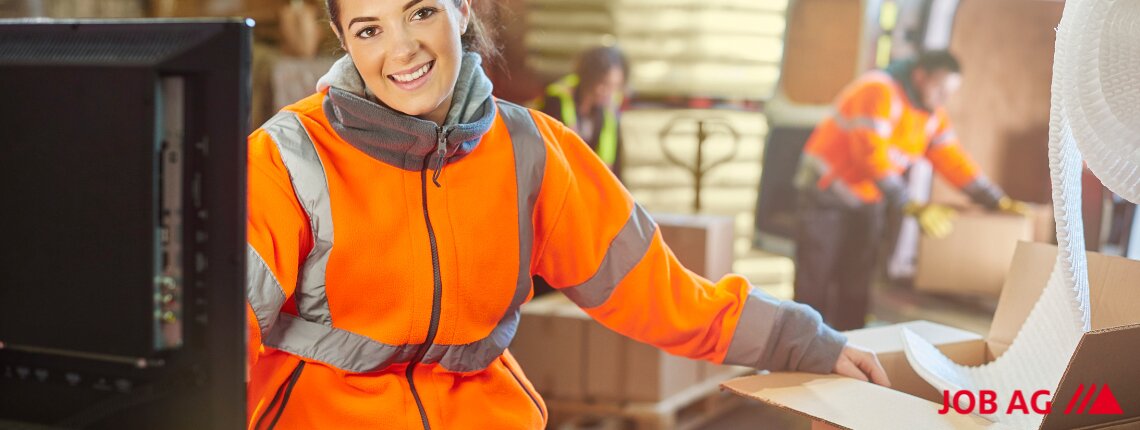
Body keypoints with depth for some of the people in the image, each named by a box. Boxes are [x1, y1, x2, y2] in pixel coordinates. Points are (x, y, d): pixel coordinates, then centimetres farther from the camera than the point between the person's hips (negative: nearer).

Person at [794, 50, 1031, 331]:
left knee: (856, 287, 5)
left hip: (868, 200, 7)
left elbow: (952, 160, 2)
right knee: (815, 283, -7)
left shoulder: (932, 113, 3)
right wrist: (912, 207, -38)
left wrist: (999, 201, -7)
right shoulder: (879, 92, -23)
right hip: (828, 189, -7)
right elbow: (873, 154, -33)